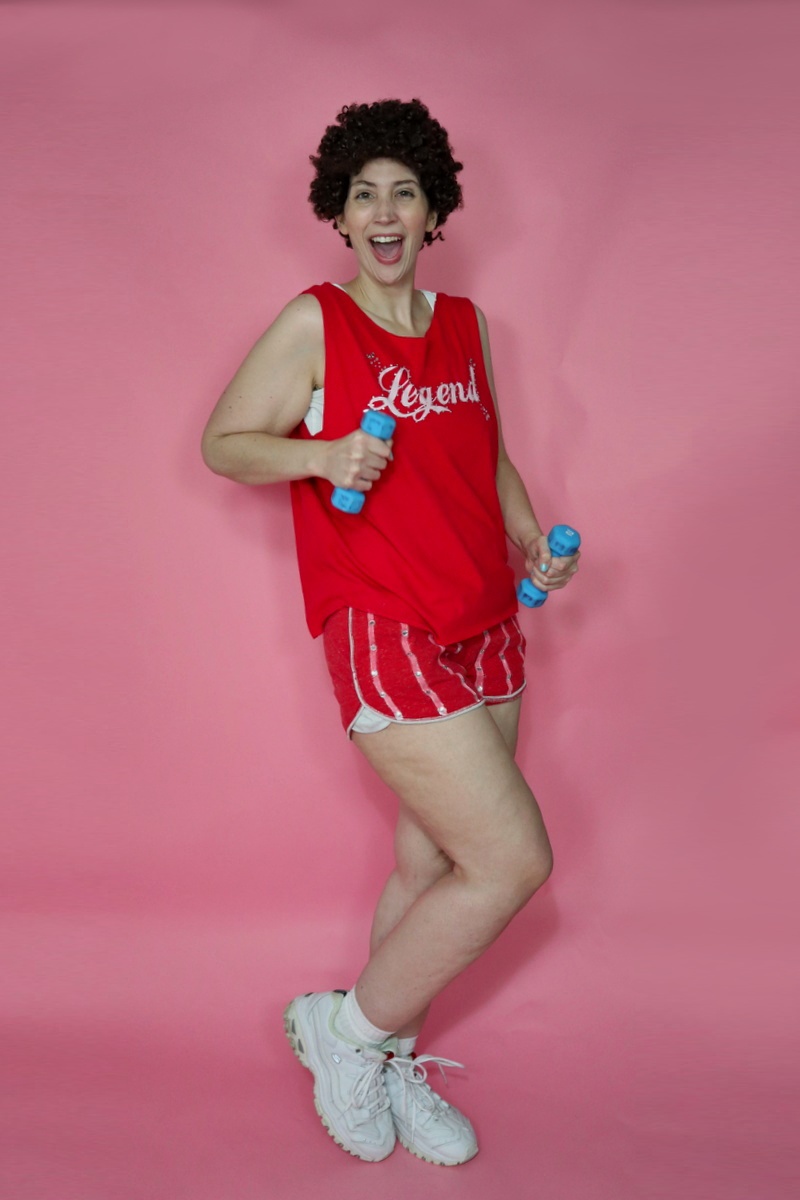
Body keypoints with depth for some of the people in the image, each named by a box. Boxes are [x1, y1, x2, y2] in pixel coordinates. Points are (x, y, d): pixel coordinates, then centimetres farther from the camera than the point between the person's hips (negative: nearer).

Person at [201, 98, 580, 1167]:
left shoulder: (466, 324, 13)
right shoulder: (314, 324, -5)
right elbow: (223, 443, -1)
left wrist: (534, 537, 7)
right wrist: (323, 453, -19)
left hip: (485, 626, 7)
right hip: (383, 628, -6)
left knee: (433, 864, 11)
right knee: (514, 858, -11)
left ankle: (393, 1067, 31)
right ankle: (346, 1027, 11)